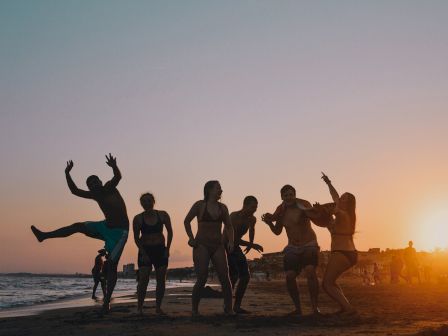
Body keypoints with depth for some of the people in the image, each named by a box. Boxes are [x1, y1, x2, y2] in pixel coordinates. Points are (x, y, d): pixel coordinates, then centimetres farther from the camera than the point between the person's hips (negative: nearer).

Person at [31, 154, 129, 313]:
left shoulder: (109, 188, -10)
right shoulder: (95, 195, 8)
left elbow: (118, 177, -29)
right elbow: (75, 191, 9)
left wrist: (114, 166, -50)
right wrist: (67, 174, -2)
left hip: (120, 231, -7)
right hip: (106, 227, 7)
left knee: (112, 265, -7)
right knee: (78, 226, 8)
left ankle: (107, 301, -2)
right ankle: (44, 235, 19)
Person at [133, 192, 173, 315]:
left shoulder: (163, 215, -2)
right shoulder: (138, 218, -5)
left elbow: (170, 232, 5)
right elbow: (136, 238, -2)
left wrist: (167, 249, -2)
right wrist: (143, 253, -11)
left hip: (160, 250, 2)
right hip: (145, 250, -2)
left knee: (161, 280, 1)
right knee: (143, 280, -10)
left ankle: (158, 307, 10)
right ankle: (139, 308, -5)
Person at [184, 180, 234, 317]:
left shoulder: (222, 207, 9)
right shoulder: (200, 205, -2)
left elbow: (229, 226, 15)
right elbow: (187, 221, 7)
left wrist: (230, 241, 0)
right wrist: (191, 238, 0)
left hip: (218, 245, 4)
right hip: (202, 245, -4)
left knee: (225, 278, -5)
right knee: (202, 279, -9)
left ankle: (228, 308, 5)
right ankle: (194, 310, 5)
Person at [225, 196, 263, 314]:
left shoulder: (252, 219, 1)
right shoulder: (234, 216, -23)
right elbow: (234, 239, -29)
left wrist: (250, 244, 21)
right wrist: (252, 245, -29)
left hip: (236, 249, 8)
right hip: (225, 248, -8)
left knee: (245, 277, 7)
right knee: (234, 276, -21)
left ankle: (237, 306, 18)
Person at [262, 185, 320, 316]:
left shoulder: (304, 204, -16)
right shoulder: (281, 209, -1)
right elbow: (277, 231, 7)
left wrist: (300, 206, -52)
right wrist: (269, 223, -14)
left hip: (309, 246, -5)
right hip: (292, 247, 5)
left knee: (310, 272, -26)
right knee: (289, 276, -6)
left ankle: (315, 307, -18)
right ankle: (298, 309, 8)